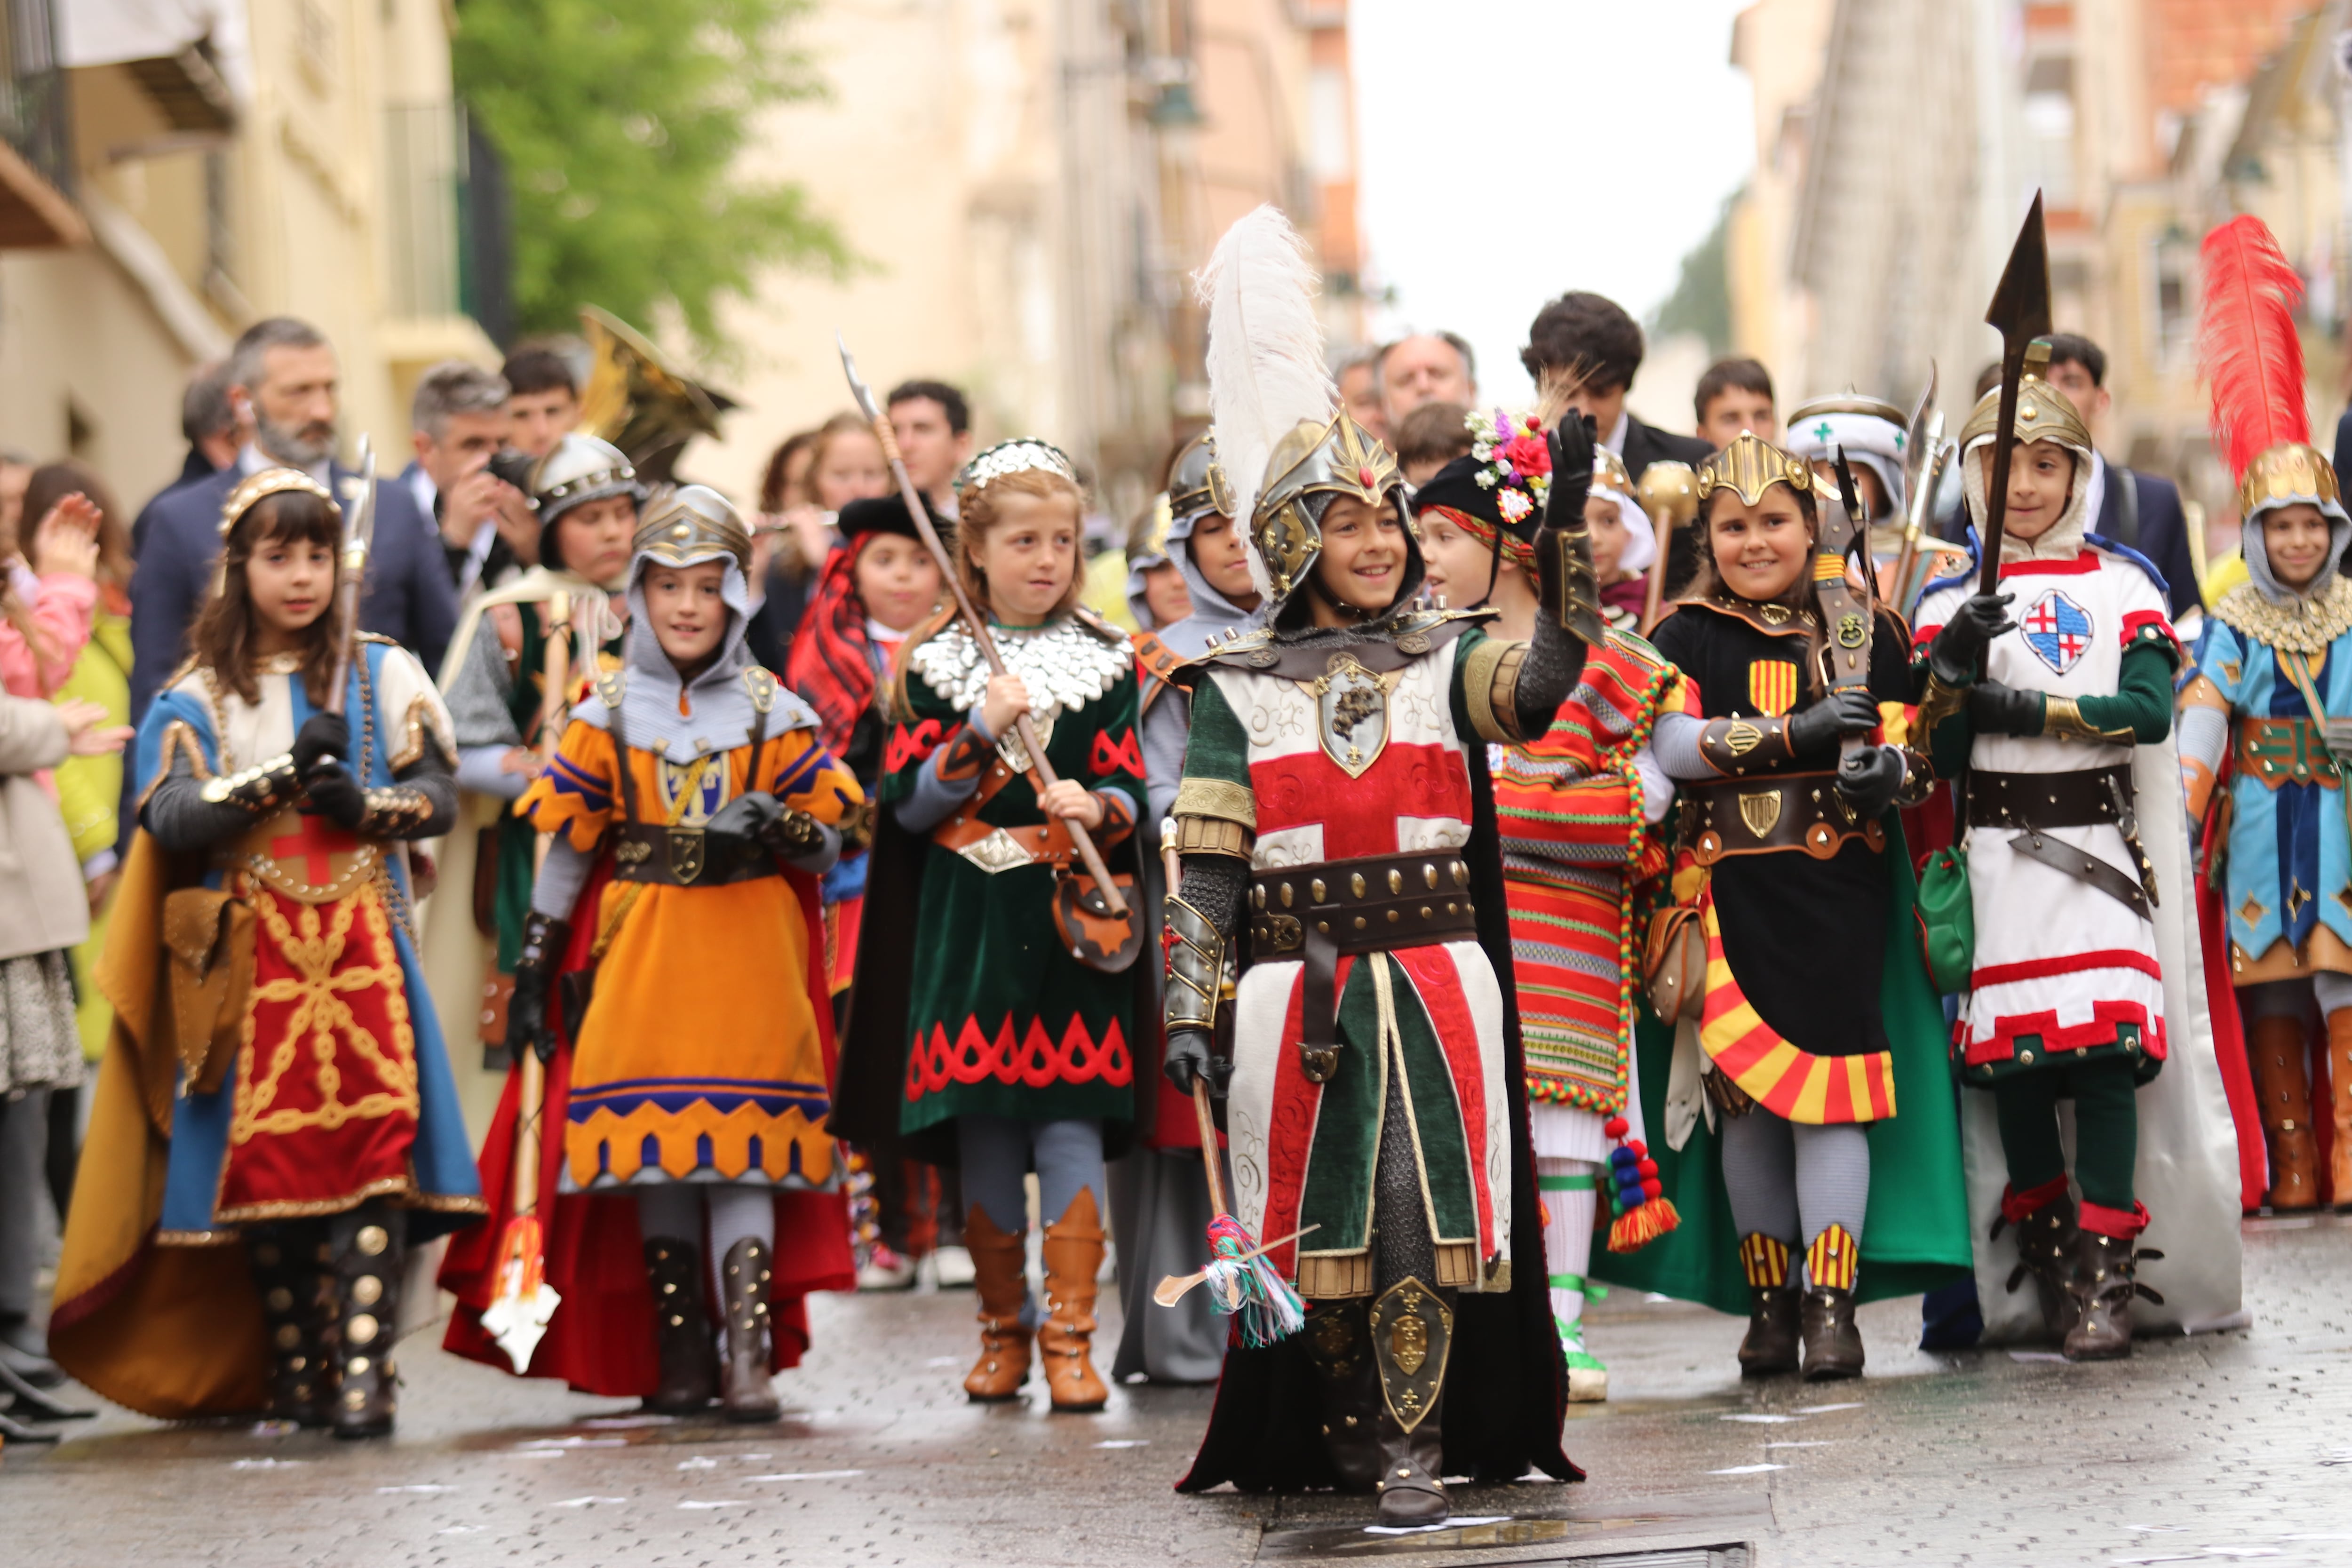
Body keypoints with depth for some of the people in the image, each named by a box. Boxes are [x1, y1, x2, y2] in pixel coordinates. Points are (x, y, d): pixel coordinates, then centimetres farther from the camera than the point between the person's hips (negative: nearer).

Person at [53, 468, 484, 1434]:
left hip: (363, 952, 0)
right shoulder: (198, 695, 8)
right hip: (250, 958, 0)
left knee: (370, 1147, -13)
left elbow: (438, 799, 5)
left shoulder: (383, 675, 11)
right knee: (267, 1162, -2)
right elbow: (172, 820, -5)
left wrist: (364, 804, -13)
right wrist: (284, 774, -12)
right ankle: (294, 1371, 10)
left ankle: (365, 1371, -17)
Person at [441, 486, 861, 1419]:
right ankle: (679, 1356, 9)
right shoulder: (608, 714, 8)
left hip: (749, 950, -1)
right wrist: (535, 965, 6)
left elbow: (830, 840, 7)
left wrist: (779, 830, -16)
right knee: (652, 1141, 0)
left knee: (743, 1140, -10)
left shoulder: (773, 714, 7)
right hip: (639, 949, 1)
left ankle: (750, 1348, -13)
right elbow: (567, 846, 10)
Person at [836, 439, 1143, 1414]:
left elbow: (1130, 794, 4)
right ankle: (1003, 1328, 18)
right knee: (981, 1126, 4)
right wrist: (982, 731, -14)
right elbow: (909, 803, -1)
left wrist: (1095, 808, -18)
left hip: (1072, 921, 0)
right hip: (967, 922, 1)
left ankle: (1069, 1335, -6)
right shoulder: (934, 664, 5)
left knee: (1070, 1121, -8)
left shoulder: (1104, 662, 7)